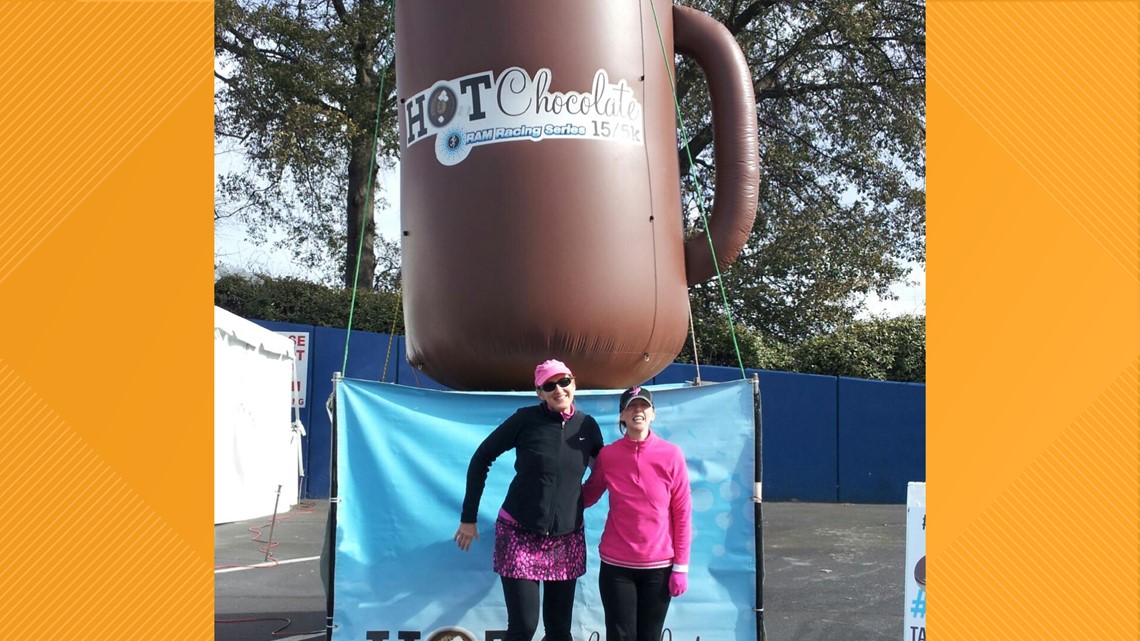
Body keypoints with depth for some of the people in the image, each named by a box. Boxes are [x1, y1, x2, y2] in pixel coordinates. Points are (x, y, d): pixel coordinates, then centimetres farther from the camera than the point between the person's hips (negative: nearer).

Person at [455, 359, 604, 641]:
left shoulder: (587, 425, 0)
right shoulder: (526, 419, -9)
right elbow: (482, 458, -3)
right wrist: (468, 516, -3)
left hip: (567, 539, 3)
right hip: (519, 535, -3)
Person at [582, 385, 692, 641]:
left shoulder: (671, 454, -4)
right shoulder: (607, 455, -1)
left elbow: (682, 513, -2)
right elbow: (587, 496, 10)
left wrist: (681, 566, -4)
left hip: (659, 565, 0)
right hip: (616, 564, 0)